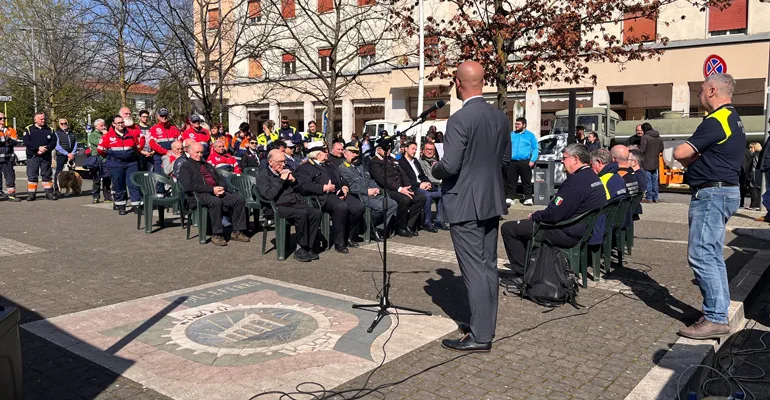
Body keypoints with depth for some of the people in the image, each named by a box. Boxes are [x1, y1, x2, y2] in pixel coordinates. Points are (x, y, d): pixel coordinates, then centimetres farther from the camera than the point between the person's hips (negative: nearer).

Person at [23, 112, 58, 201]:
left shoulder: (50, 130, 10)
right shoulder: (28, 129, 3)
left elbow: (53, 142, 2)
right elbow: (26, 142, -6)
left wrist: (45, 149, -14)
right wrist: (38, 148, -17)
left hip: (46, 156, 2)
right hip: (32, 157, -2)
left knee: (47, 175, 6)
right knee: (32, 176, -1)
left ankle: (49, 193, 11)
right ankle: (31, 194, 4)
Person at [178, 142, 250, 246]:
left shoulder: (208, 165, 29)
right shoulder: (185, 168, 7)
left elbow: (221, 179, 25)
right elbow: (189, 186, -9)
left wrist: (221, 188, -1)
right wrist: (212, 189, -16)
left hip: (217, 192, 7)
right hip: (199, 195, -7)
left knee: (239, 199, -15)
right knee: (216, 202, -39)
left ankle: (237, 232, -11)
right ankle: (216, 235, -30)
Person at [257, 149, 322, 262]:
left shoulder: (285, 172, 25)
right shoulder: (263, 177, 7)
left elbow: (299, 191, 29)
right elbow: (269, 195, -11)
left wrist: (293, 181, 8)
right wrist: (281, 180, -7)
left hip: (296, 203, 6)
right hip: (279, 206, -6)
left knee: (316, 213, -23)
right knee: (302, 213, -35)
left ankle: (308, 247, -18)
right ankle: (300, 249, -24)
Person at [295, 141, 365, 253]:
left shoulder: (330, 165, 32)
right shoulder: (304, 168, 6)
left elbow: (343, 180, 29)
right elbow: (304, 186, -11)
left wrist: (345, 188, 4)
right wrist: (325, 188, -17)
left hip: (339, 194, 7)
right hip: (323, 197, -7)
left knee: (359, 206, -18)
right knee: (341, 206, -35)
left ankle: (348, 237, -1)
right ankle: (339, 243, -23)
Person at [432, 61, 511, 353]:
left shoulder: (460, 119, -18)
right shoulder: (500, 117, 6)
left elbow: (450, 166, -21)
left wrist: (435, 170, -1)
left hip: (464, 205, -8)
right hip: (492, 201, 8)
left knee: (474, 269, -3)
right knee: (488, 265, 15)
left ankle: (479, 336, 4)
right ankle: (487, 324, 27)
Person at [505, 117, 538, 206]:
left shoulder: (530, 135, 7)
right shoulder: (511, 135, 15)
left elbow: (535, 148, 4)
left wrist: (532, 160, -8)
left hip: (525, 162, -2)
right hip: (512, 162, 2)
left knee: (526, 182, 3)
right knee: (511, 181, 3)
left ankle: (528, 198, 10)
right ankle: (509, 198, 7)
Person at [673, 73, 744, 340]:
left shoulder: (716, 121, -16)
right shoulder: (732, 119, 18)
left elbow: (680, 153, -20)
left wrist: (690, 160, 0)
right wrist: (695, 161, 2)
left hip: (712, 193, -11)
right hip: (724, 190, 11)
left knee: (701, 255, -10)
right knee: (712, 256, 15)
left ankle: (715, 319, -8)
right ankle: (719, 311, 22)